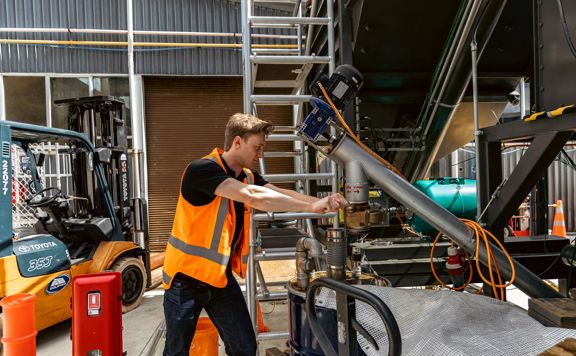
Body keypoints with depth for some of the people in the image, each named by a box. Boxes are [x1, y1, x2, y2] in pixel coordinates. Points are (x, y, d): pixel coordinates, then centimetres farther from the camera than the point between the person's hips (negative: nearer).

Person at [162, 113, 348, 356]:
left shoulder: (248, 177, 3)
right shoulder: (202, 169, -22)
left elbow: (281, 193, -9)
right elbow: (252, 197, -33)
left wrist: (322, 202, -25)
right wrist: (310, 207, -31)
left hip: (222, 276, 6)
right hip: (187, 277, -6)